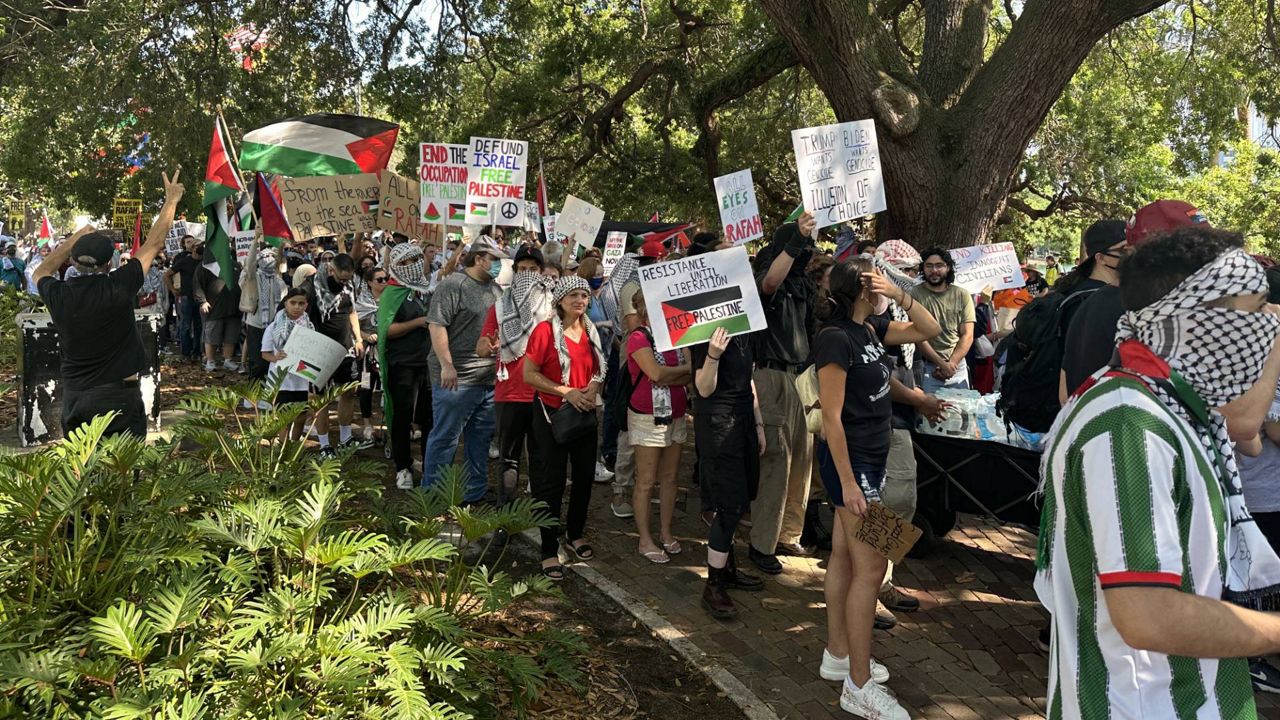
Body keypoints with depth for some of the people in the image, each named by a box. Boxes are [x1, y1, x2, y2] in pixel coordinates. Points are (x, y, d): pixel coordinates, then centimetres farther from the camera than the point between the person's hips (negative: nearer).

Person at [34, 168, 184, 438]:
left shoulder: (59, 296, -4)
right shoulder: (118, 288, -14)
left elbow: (40, 273, 22)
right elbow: (154, 244, -4)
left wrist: (73, 239, 19)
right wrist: (171, 200, 7)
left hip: (73, 397, 4)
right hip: (118, 395, -4)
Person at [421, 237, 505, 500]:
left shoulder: (495, 289, 15)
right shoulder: (453, 285, -10)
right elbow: (437, 325, -16)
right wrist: (446, 365, -21)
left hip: (490, 379, 8)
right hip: (457, 379, -8)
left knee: (481, 437, 14)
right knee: (445, 438, 1)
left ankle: (475, 494, 25)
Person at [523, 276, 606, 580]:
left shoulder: (591, 331, 7)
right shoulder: (545, 330, -10)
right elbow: (529, 374, -13)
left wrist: (593, 389, -5)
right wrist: (567, 392, -20)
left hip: (584, 414, 6)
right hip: (552, 414, -6)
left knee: (585, 475, 13)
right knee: (552, 481, -3)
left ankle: (575, 535, 33)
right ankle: (549, 551, 6)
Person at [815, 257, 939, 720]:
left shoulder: (871, 329, 6)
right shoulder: (835, 338, -19)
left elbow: (929, 330, 13)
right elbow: (831, 417, -20)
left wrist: (900, 295, -3)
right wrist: (848, 482, -21)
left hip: (873, 456, 9)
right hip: (850, 460, -9)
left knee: (845, 556, 15)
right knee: (871, 567, -6)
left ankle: (837, 655, 27)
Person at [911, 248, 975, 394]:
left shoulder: (962, 295, 5)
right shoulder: (915, 294, -6)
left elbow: (967, 336, 2)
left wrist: (951, 363, -10)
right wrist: (942, 363, -14)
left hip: (958, 366, 3)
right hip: (927, 368, -3)